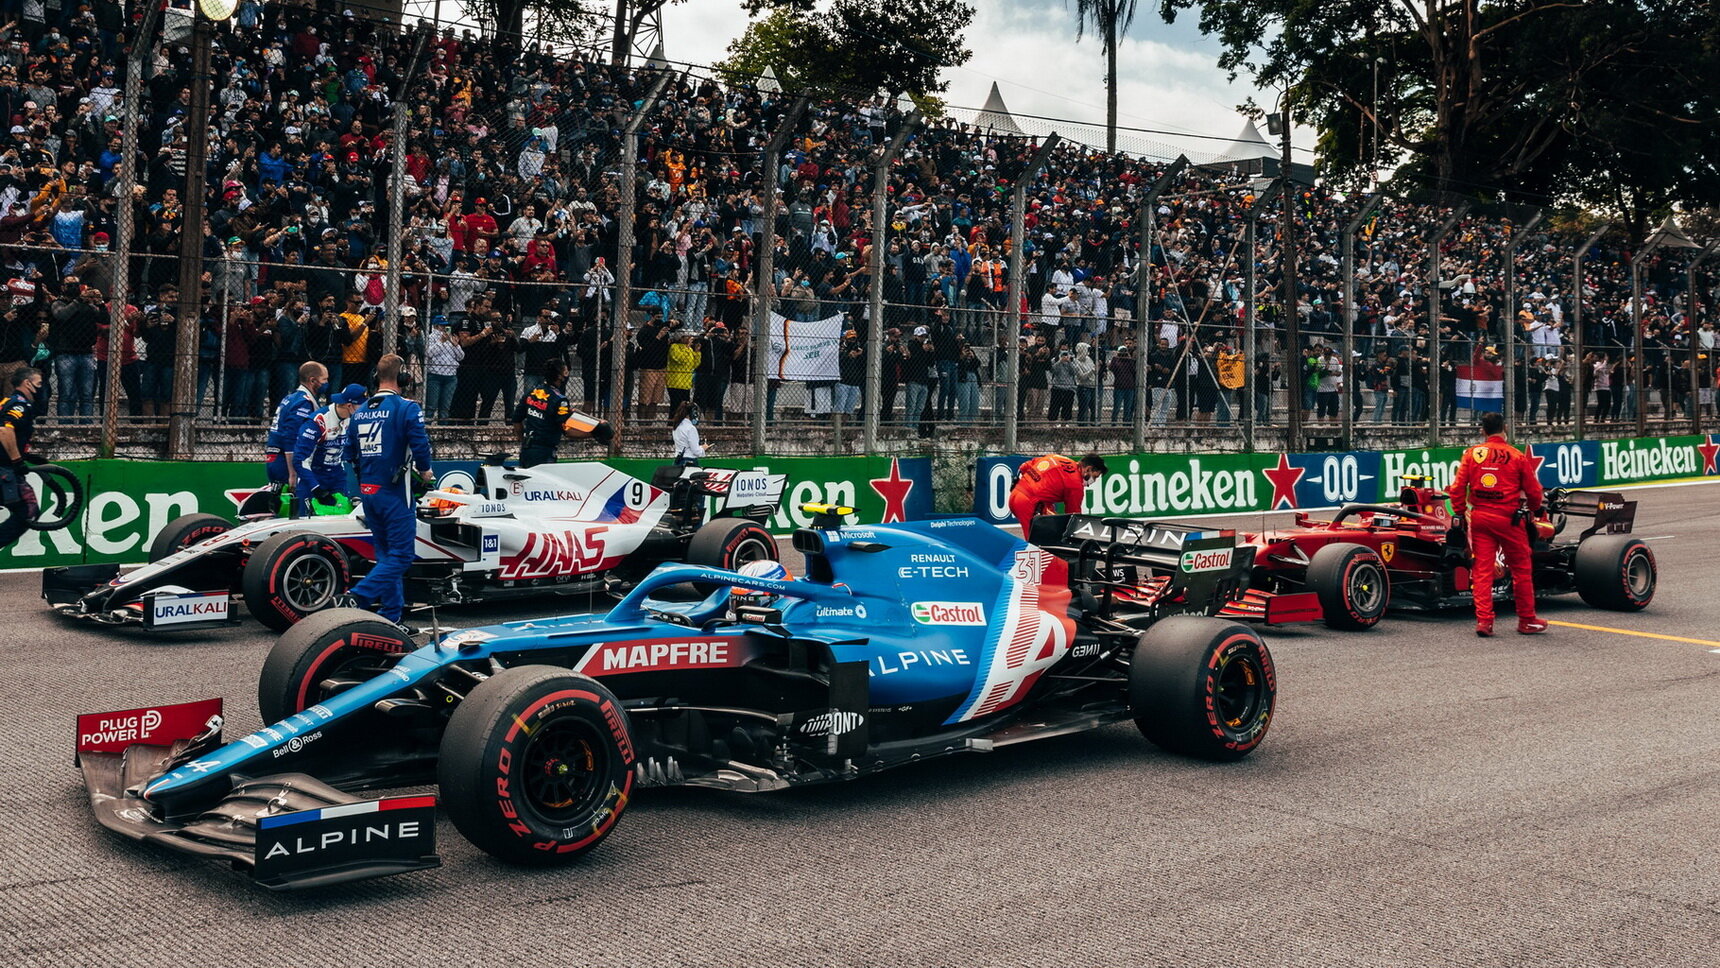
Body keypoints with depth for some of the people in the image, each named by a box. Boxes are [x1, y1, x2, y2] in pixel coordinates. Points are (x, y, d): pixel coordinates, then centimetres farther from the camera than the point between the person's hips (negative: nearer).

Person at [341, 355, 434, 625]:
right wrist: (425, 471, 2)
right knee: (401, 556, -4)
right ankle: (357, 598, -18)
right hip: (394, 492, -7)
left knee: (386, 555, 16)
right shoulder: (406, 408, -11)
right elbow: (420, 445, -16)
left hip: (367, 492, 7)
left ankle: (390, 615, 16)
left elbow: (348, 453, 12)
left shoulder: (359, 411, 8)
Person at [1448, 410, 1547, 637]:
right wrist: (1535, 510, 21)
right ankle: (1527, 620, 18)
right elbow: (1533, 491, 2)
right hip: (1509, 519, -2)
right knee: (1521, 569, 10)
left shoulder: (1471, 454, 2)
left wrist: (1459, 513, 12)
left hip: (1479, 517, 2)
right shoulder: (1517, 456, -3)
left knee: (1482, 570, 6)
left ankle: (1483, 620, 1)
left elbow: (1457, 488, -1)